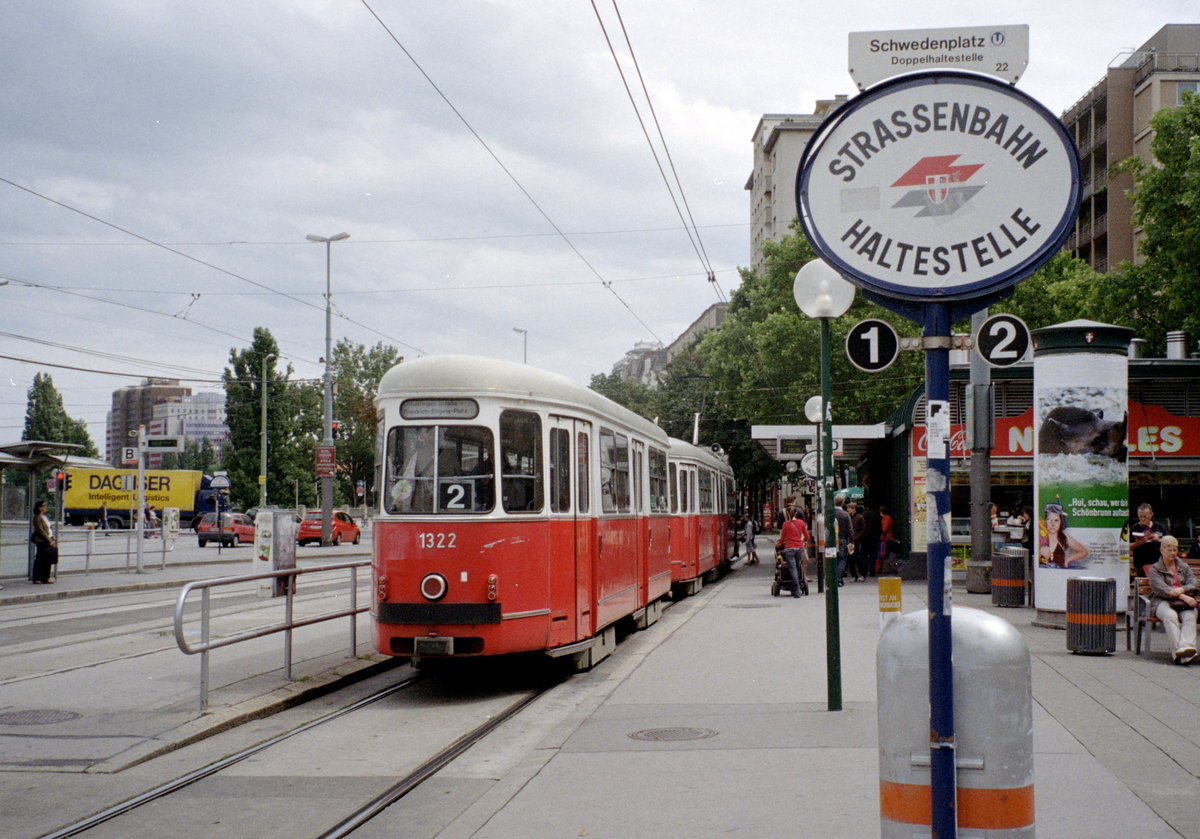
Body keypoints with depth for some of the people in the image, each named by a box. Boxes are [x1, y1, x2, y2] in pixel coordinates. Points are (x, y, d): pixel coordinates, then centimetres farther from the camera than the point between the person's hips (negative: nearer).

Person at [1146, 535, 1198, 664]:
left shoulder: (1183, 567, 26)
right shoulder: (1154, 569, 13)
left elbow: (1194, 585, 12)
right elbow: (1160, 588, -6)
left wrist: (1182, 590, -13)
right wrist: (1183, 597, -19)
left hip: (1184, 600, 3)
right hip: (1162, 602, -3)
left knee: (1190, 616, -33)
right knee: (1170, 615, -38)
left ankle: (1187, 647, -53)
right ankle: (1177, 650, -50)